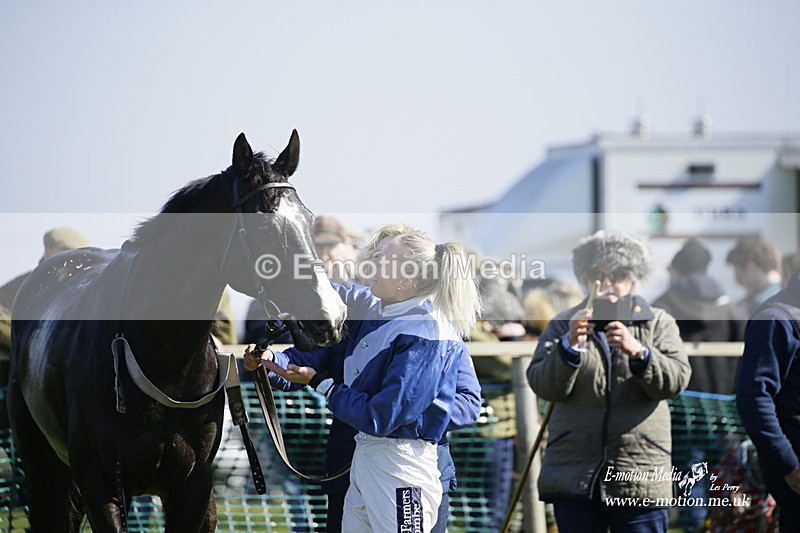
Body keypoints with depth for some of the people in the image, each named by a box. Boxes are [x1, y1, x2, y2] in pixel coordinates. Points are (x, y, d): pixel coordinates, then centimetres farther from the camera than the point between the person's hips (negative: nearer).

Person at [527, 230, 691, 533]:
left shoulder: (658, 324, 10)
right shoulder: (563, 325, 11)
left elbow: (675, 380, -7)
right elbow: (543, 386, -3)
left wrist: (638, 352, -25)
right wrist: (569, 347, -21)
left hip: (640, 475, -1)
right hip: (574, 478, 1)